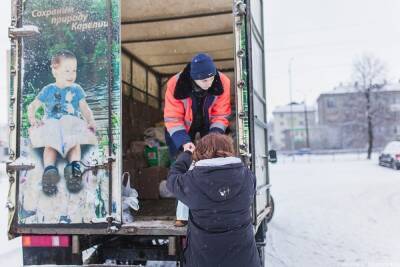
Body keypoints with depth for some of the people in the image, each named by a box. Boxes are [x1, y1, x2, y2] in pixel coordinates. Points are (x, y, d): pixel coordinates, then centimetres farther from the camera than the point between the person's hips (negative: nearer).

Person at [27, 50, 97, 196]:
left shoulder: (76, 89, 17)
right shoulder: (48, 90, 15)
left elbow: (85, 108, 11)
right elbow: (32, 106, 17)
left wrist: (90, 120, -11)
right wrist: (32, 119, -6)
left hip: (72, 126, 0)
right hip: (52, 125, 0)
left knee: (75, 143, -34)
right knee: (50, 145, -33)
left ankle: (74, 166, -54)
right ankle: (49, 169, -53)